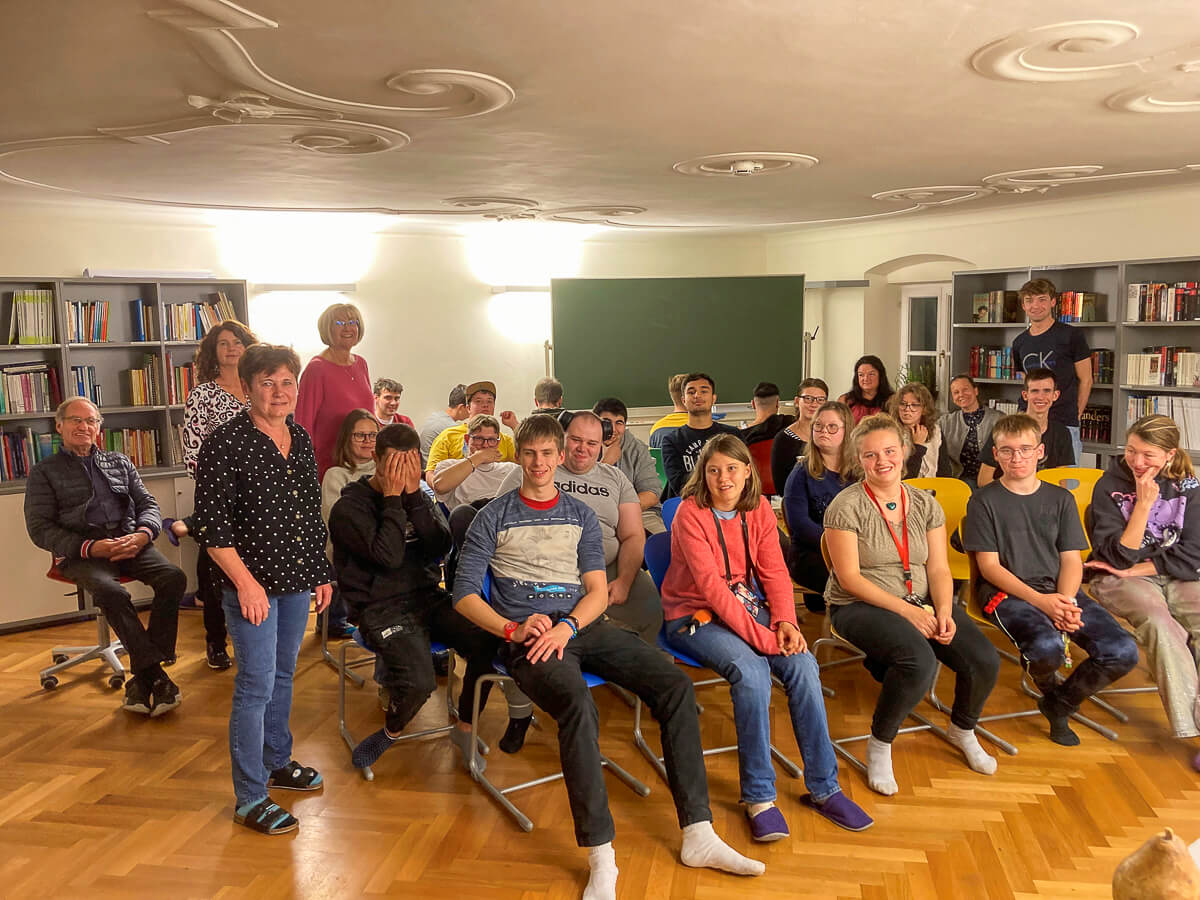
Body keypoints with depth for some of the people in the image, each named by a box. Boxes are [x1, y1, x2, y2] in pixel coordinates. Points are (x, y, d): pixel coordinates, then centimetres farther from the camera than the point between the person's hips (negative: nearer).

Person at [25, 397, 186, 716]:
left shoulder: (118, 461, 23)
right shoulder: (45, 472, 13)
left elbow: (148, 503, 18)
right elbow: (40, 528, 3)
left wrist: (142, 534, -7)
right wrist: (90, 547, -14)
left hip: (130, 543, 3)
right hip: (80, 553, -3)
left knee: (174, 578, -26)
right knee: (111, 593, -36)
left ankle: (143, 678, -22)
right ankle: (156, 676, -28)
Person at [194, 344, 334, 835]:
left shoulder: (301, 440, 7)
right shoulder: (225, 443, -13)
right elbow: (212, 523, -14)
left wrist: (321, 572, 14)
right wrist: (246, 582, -18)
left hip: (297, 580, 7)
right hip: (253, 583, -6)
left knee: (283, 674, 19)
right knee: (256, 684, -3)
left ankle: (277, 762, 37)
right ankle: (250, 799, 9)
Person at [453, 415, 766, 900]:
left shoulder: (581, 515, 18)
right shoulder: (493, 518, 9)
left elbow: (598, 590, 9)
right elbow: (465, 593, 2)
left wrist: (566, 628, -11)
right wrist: (513, 630, -13)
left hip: (583, 624, 4)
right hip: (528, 633, -4)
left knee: (676, 686, -17)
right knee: (578, 703, -36)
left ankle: (698, 834, -11)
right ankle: (601, 860, -29)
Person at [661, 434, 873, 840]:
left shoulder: (759, 508, 3)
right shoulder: (691, 513, -15)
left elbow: (774, 570, 0)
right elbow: (711, 585, -23)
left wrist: (784, 620, -19)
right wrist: (760, 637, -29)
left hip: (748, 606, 5)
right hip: (693, 614, -5)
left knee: (803, 663, -20)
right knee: (751, 671, -31)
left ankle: (823, 787, -7)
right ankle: (758, 797, -17)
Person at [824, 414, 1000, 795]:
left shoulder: (925, 504, 7)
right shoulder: (846, 506, -9)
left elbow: (939, 570, 5)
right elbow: (849, 578, -13)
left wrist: (944, 615, -13)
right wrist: (905, 610, -19)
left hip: (923, 602, 6)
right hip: (861, 606, -5)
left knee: (985, 661, -15)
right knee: (919, 660, -33)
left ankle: (962, 729, 19)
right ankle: (879, 745, -8)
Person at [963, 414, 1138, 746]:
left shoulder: (1060, 499, 13)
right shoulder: (984, 500, 1)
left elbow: (1071, 560, 8)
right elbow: (989, 566, -5)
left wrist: (1065, 601, -13)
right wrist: (1039, 600, -18)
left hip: (1059, 592, 5)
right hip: (1005, 592, -4)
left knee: (1123, 651, -17)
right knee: (1047, 647, -35)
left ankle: (1060, 704, 11)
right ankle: (1049, 689, 7)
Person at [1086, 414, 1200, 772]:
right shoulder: (1110, 486, -4)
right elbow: (1119, 556, -12)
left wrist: (1134, 569, -10)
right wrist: (1143, 503, -18)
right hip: (1121, 579, -3)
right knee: (1160, 622, -33)